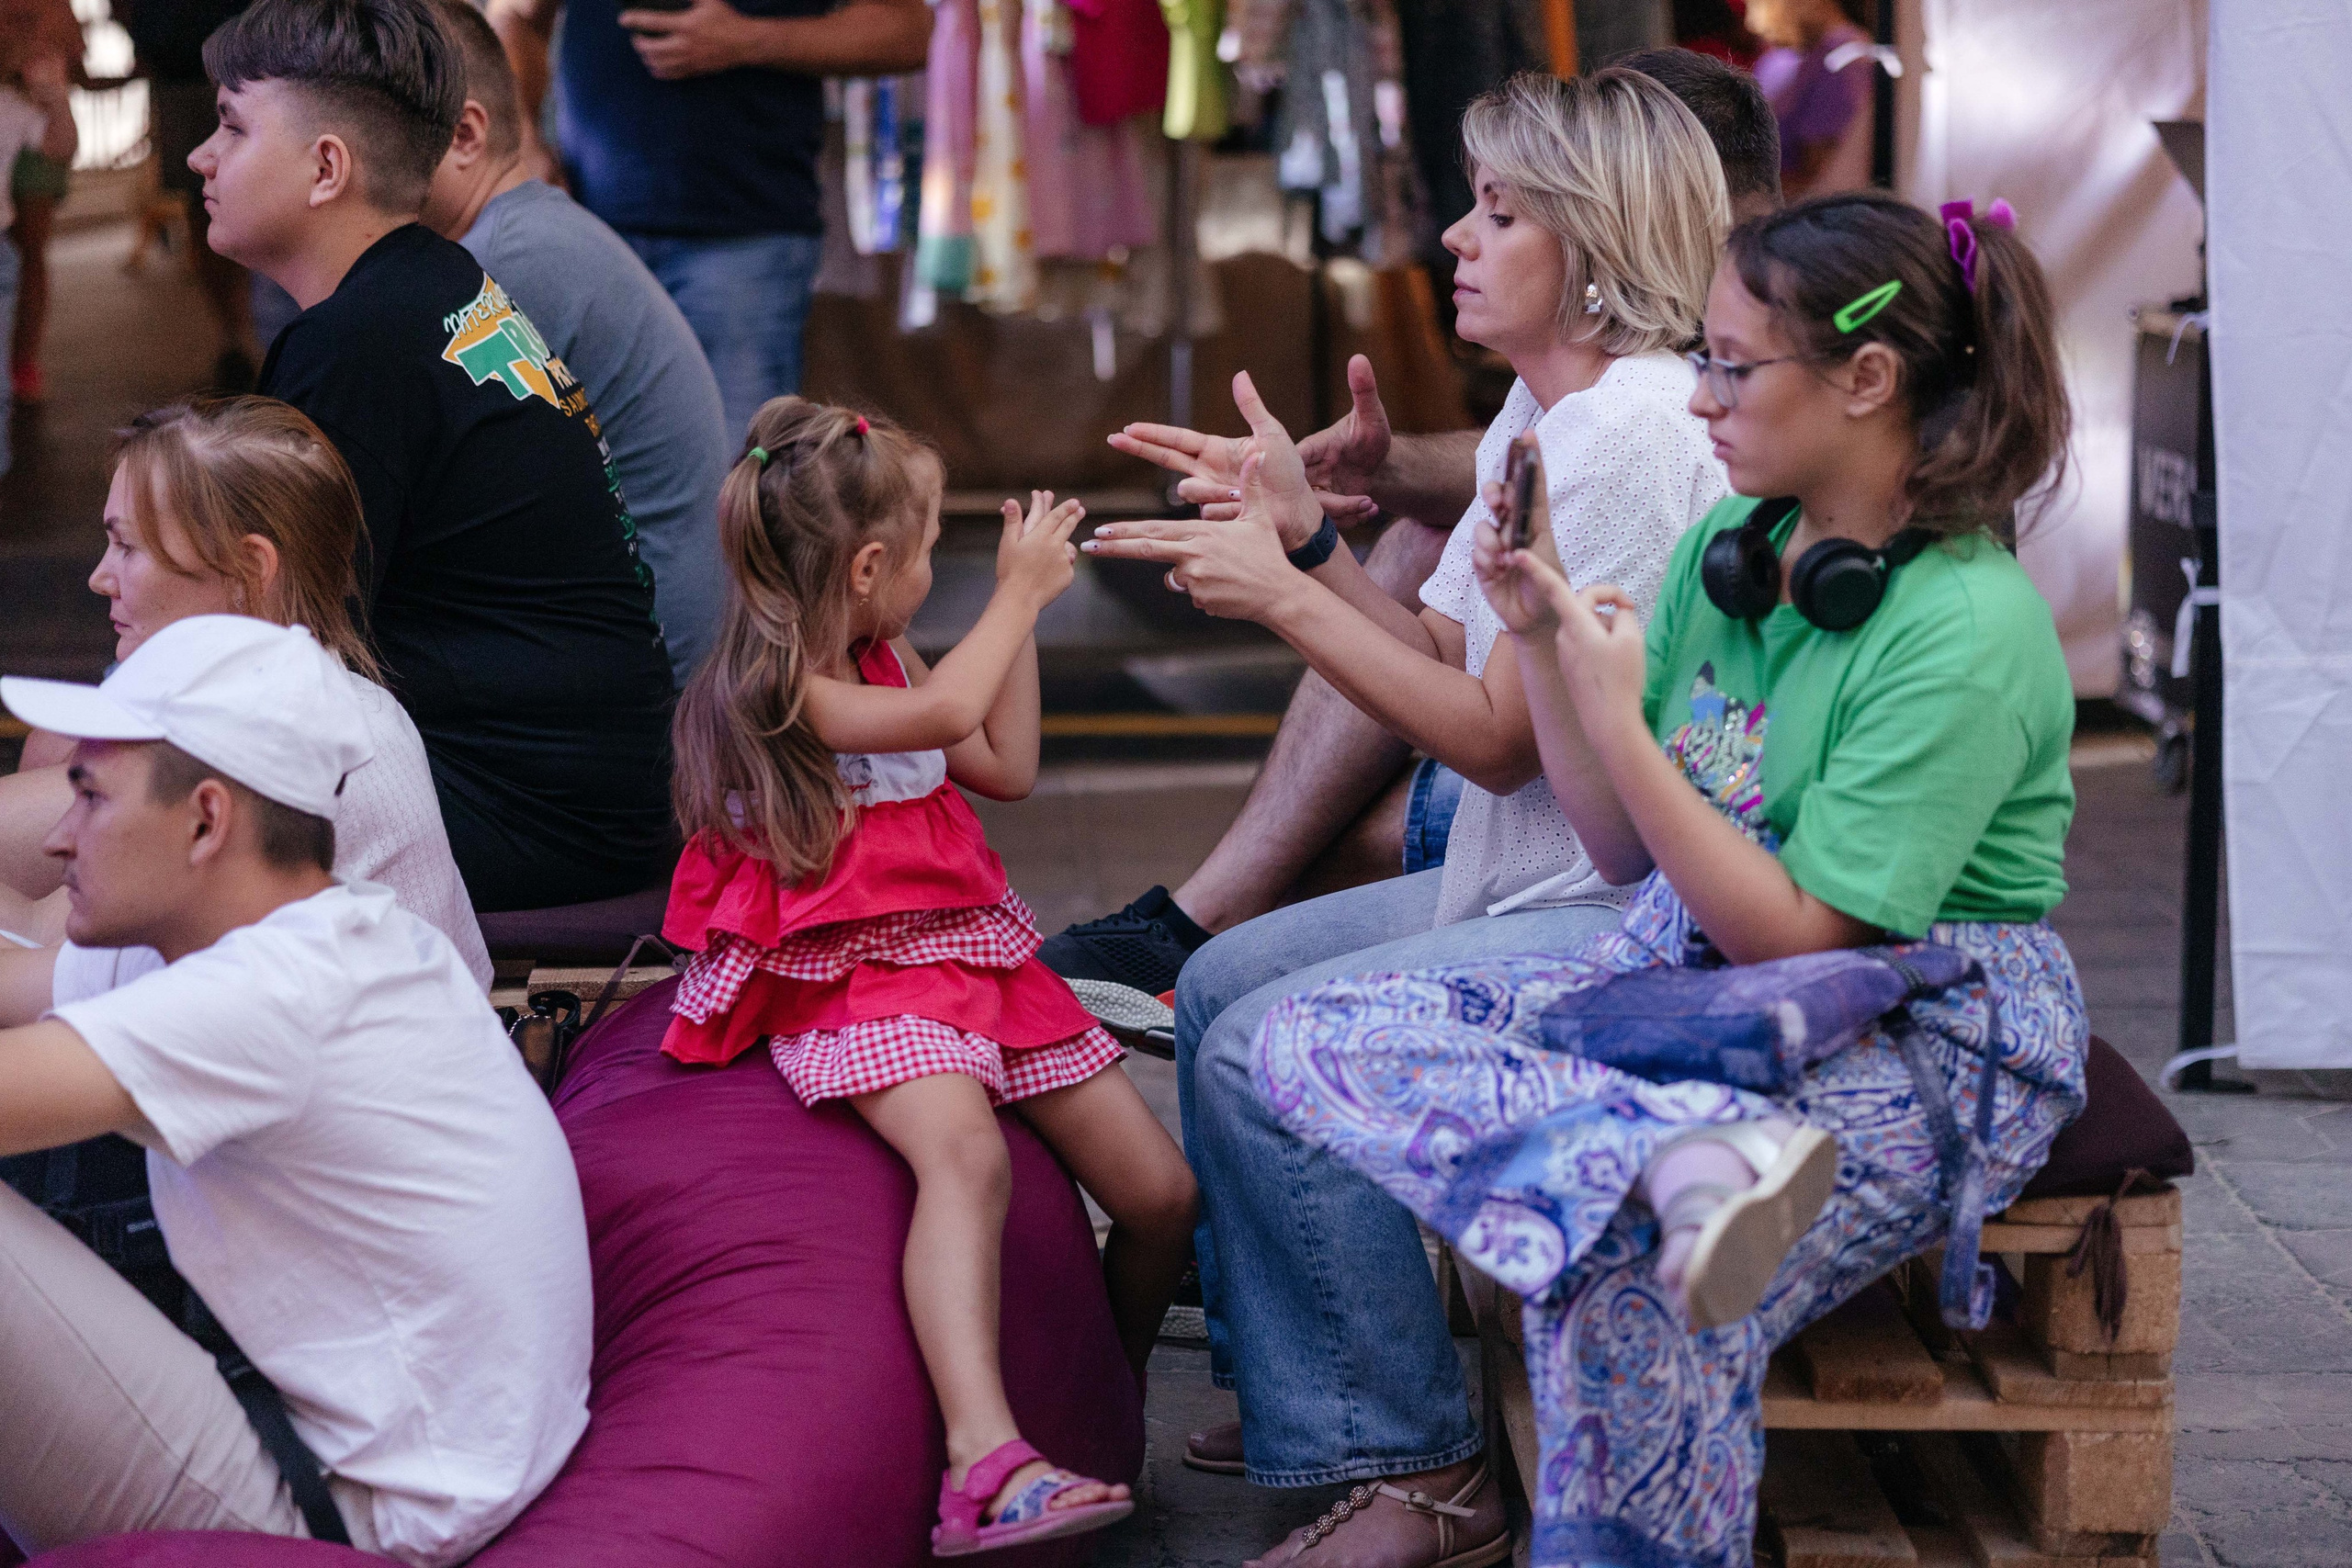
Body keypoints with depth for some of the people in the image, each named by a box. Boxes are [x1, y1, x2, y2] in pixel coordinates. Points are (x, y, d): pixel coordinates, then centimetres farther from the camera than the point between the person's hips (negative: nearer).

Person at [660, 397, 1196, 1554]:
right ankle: (985, 1460, -52)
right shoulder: (778, 688, -10)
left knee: (1161, 1193, 0)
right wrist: (1018, 590, -7)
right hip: (850, 979, -9)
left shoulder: (885, 661, 19)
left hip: (967, 949, 9)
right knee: (965, 1152, -39)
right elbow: (945, 711, -22)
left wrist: (1024, 608, 21)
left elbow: (1007, 768, 26)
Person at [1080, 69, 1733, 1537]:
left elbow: (1499, 736, -20)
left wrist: (1284, 595, -17)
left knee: (1268, 1055, -18)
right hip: (1521, 878, 11)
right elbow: (1444, 653, 11)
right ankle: (1292, 1398, 22)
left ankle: (1420, 1470, -5)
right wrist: (1306, 538, 1)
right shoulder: (1538, 413, 12)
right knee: (1222, 980, 12)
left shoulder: (1632, 436, -20)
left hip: (1626, 913, -11)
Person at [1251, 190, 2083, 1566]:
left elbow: (1792, 938, -19)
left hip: (1922, 1031, -8)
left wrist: (1618, 724, -20)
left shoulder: (1968, 630, -18)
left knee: (1625, 1301, -36)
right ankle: (1686, 1152, -35)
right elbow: (1631, 855, 12)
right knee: (1312, 1041, -15)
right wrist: (1546, 645, 1)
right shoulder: (1732, 547, 6)